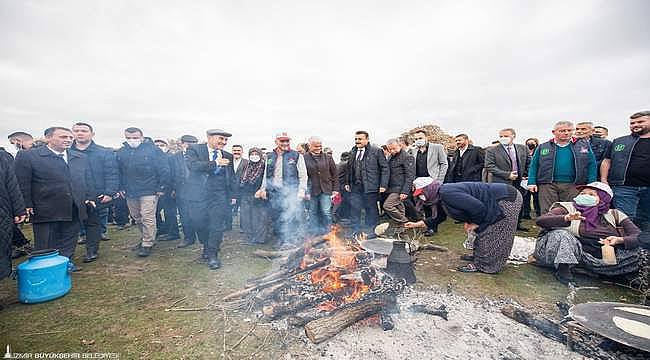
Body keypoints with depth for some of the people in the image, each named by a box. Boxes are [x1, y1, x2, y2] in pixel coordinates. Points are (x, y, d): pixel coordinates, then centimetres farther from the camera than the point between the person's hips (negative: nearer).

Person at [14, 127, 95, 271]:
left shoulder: (81, 157, 10)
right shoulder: (27, 156, -4)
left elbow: (88, 179, 13)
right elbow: (22, 182, -6)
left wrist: (89, 197, 4)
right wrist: (27, 205, -9)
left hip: (75, 209, 4)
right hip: (46, 210, -4)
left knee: (69, 240, 13)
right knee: (45, 244, 7)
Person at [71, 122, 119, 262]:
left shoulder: (105, 153, 1)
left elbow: (112, 174, -5)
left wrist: (109, 193, -14)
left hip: (97, 197, -2)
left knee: (93, 224, 8)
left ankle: (91, 251, 18)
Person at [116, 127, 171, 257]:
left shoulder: (153, 150, -8)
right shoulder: (121, 152, 8)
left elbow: (164, 170, -9)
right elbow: (118, 172, 15)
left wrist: (162, 187, -11)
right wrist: (120, 188, 7)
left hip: (149, 191, -6)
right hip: (130, 192, 6)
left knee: (148, 218, -5)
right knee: (137, 218, 15)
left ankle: (147, 244, 6)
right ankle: (146, 238, 31)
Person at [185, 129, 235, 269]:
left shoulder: (227, 156, 10)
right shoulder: (194, 149, 0)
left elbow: (231, 177, 18)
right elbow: (192, 165, -19)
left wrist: (232, 194, 12)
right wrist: (215, 163, -21)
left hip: (220, 196, 1)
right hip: (199, 194, -1)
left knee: (217, 225, -4)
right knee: (199, 224, 11)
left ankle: (213, 255, 9)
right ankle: (206, 246, 37)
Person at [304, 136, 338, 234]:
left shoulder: (328, 158, 5)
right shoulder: (304, 158, -5)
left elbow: (335, 174, 8)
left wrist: (335, 189, 4)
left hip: (326, 190, 1)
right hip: (311, 190, -1)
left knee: (326, 212, 1)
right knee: (313, 213, 10)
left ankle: (326, 232, 18)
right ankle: (314, 233, 24)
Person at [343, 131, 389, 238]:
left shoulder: (377, 151, -4)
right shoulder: (352, 152, 13)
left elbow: (384, 168, -5)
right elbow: (349, 168, 19)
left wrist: (383, 185, -11)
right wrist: (346, 183, 11)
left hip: (370, 187, -5)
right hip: (355, 187, 5)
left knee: (371, 210, 6)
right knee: (354, 210, 8)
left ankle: (370, 232, 21)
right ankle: (356, 231, 21)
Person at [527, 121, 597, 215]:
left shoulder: (583, 145, 11)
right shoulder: (543, 147, 10)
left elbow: (591, 165, 9)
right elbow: (533, 166, 8)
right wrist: (532, 182, -3)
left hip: (572, 185, 1)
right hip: (548, 185, -1)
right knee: (548, 213, 0)